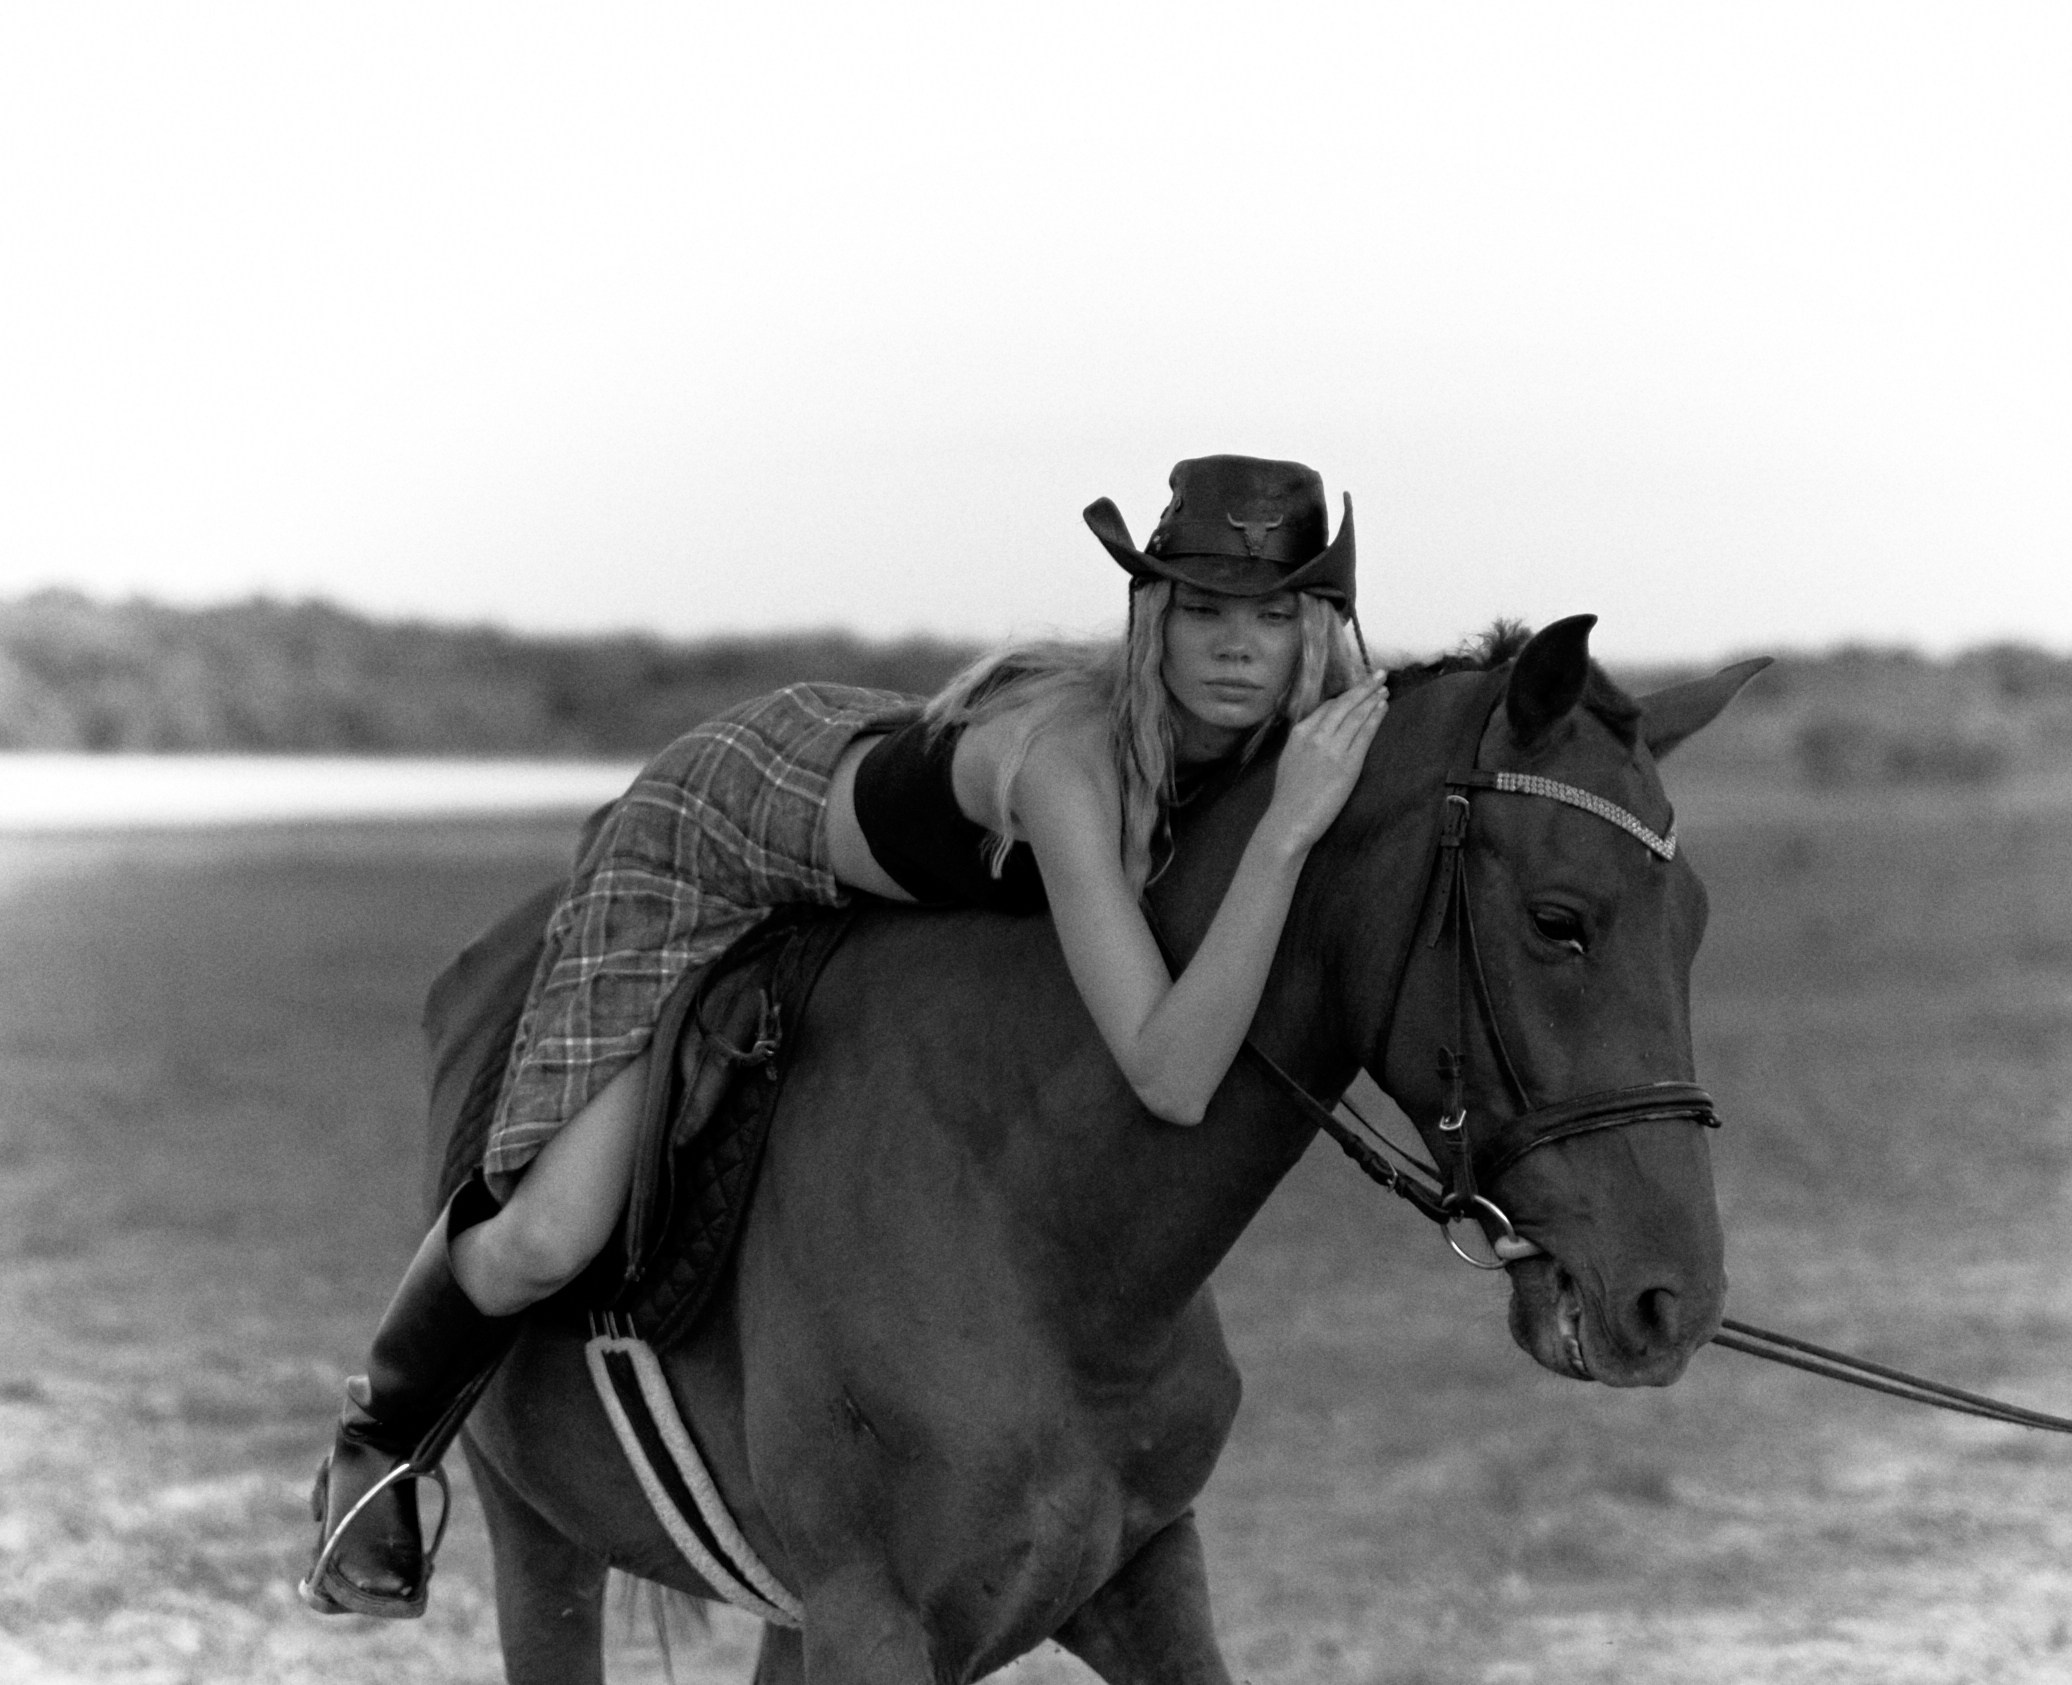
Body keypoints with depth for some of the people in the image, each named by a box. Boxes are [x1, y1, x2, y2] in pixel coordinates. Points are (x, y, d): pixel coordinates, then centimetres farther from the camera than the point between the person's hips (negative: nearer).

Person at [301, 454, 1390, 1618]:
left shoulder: (1292, 730, -22)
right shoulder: (1071, 761, -43)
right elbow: (1172, 1079, -51)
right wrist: (1289, 830, -55)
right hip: (711, 848, -7)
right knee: (550, 1241, -15)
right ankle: (383, 1446, 15)